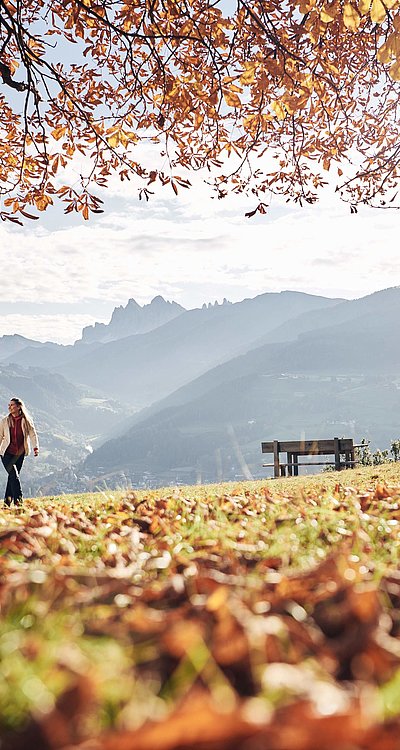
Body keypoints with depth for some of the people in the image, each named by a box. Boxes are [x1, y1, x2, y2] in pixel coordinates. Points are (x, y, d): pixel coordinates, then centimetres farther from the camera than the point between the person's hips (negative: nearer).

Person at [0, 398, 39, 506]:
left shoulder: (27, 421, 1)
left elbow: (33, 434, -3)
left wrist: (36, 447, -17)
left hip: (20, 453, 1)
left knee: (13, 475, 7)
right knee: (14, 474, -16)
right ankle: (18, 498, -14)